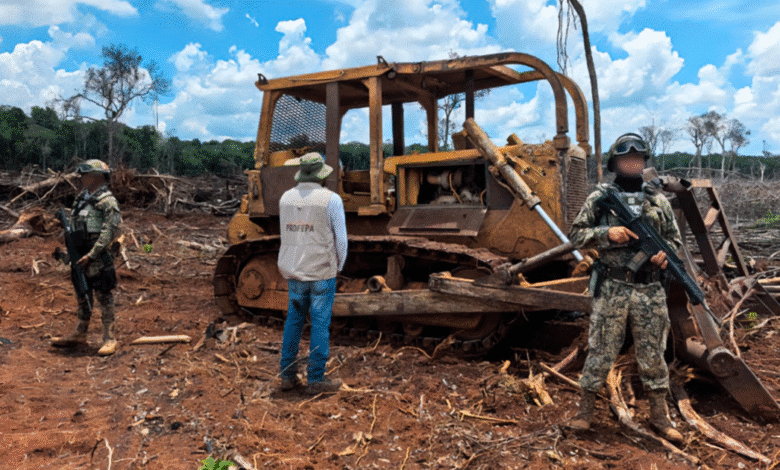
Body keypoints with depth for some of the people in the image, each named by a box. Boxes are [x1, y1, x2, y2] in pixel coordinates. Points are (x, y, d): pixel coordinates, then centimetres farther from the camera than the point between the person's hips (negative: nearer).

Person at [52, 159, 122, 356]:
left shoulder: (107, 201, -12)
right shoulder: (81, 197, 14)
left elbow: (109, 231, -19)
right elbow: (72, 225, 21)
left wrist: (91, 255, -21)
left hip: (97, 259, -8)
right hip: (80, 257, 9)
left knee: (105, 299, -3)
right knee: (82, 296, 17)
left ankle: (110, 339, 3)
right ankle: (79, 335, 28)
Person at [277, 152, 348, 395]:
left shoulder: (286, 198, 5)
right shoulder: (331, 199, -11)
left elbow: (287, 235, 13)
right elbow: (341, 239, -10)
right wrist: (339, 266, 6)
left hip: (293, 272, 5)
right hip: (322, 273, -5)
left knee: (293, 321, 15)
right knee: (320, 324, 3)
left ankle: (288, 375, 19)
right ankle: (316, 379, 9)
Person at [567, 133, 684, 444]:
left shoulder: (658, 201, 10)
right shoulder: (599, 198, 2)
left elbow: (675, 238, 16)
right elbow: (576, 235, 1)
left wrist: (666, 252, -7)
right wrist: (607, 233, -16)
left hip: (650, 291, 3)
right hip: (612, 290, -3)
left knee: (653, 355, 11)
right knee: (600, 352, 4)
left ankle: (659, 417, 26)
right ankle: (585, 410, 19)